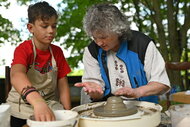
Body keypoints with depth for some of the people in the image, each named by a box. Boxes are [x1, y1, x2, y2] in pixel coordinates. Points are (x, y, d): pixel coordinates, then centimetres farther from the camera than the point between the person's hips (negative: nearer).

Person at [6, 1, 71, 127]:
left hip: (50, 105, 3)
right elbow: (16, 75, -34)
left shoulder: (57, 52, 2)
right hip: (22, 107, -3)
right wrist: (38, 101, -53)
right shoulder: (23, 49, -13)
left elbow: (63, 84, 3)